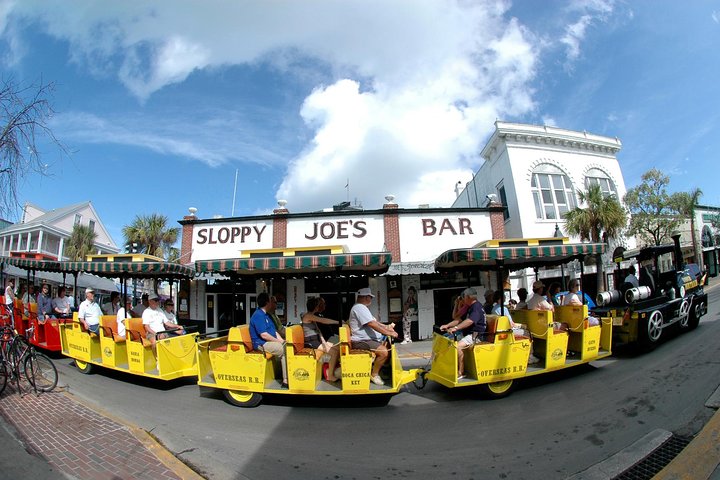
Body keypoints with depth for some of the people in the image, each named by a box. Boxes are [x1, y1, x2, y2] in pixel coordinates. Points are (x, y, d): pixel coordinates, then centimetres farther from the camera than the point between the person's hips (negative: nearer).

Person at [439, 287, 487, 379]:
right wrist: (447, 325, 3)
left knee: (458, 346, -28)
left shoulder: (477, 307, -14)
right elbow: (458, 319, 16)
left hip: (476, 335, -10)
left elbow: (469, 321, -30)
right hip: (468, 334, 10)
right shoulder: (469, 308, 18)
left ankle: (461, 372, -18)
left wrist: (455, 328, -38)